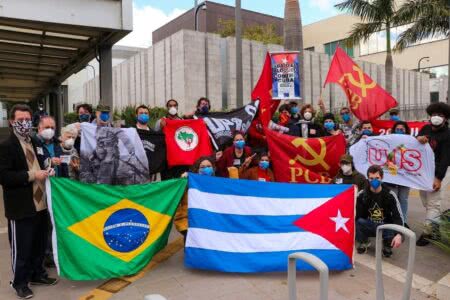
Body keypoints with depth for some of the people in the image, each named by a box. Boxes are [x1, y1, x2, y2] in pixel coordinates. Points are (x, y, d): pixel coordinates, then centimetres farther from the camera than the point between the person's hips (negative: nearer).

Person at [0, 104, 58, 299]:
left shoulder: (35, 144, 12)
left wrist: (46, 171, 5)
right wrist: (31, 175, -20)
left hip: (40, 204, 7)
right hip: (21, 207, -7)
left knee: (40, 244, 17)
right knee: (21, 247, 6)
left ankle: (37, 274, 34)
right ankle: (20, 282, 23)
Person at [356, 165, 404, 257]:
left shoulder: (390, 195, -10)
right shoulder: (362, 195, -9)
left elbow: (398, 216, -16)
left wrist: (399, 234, -32)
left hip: (385, 227, 0)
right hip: (368, 226, 0)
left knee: (399, 239, -31)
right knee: (358, 222, -32)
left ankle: (387, 245, 8)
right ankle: (363, 243, 0)